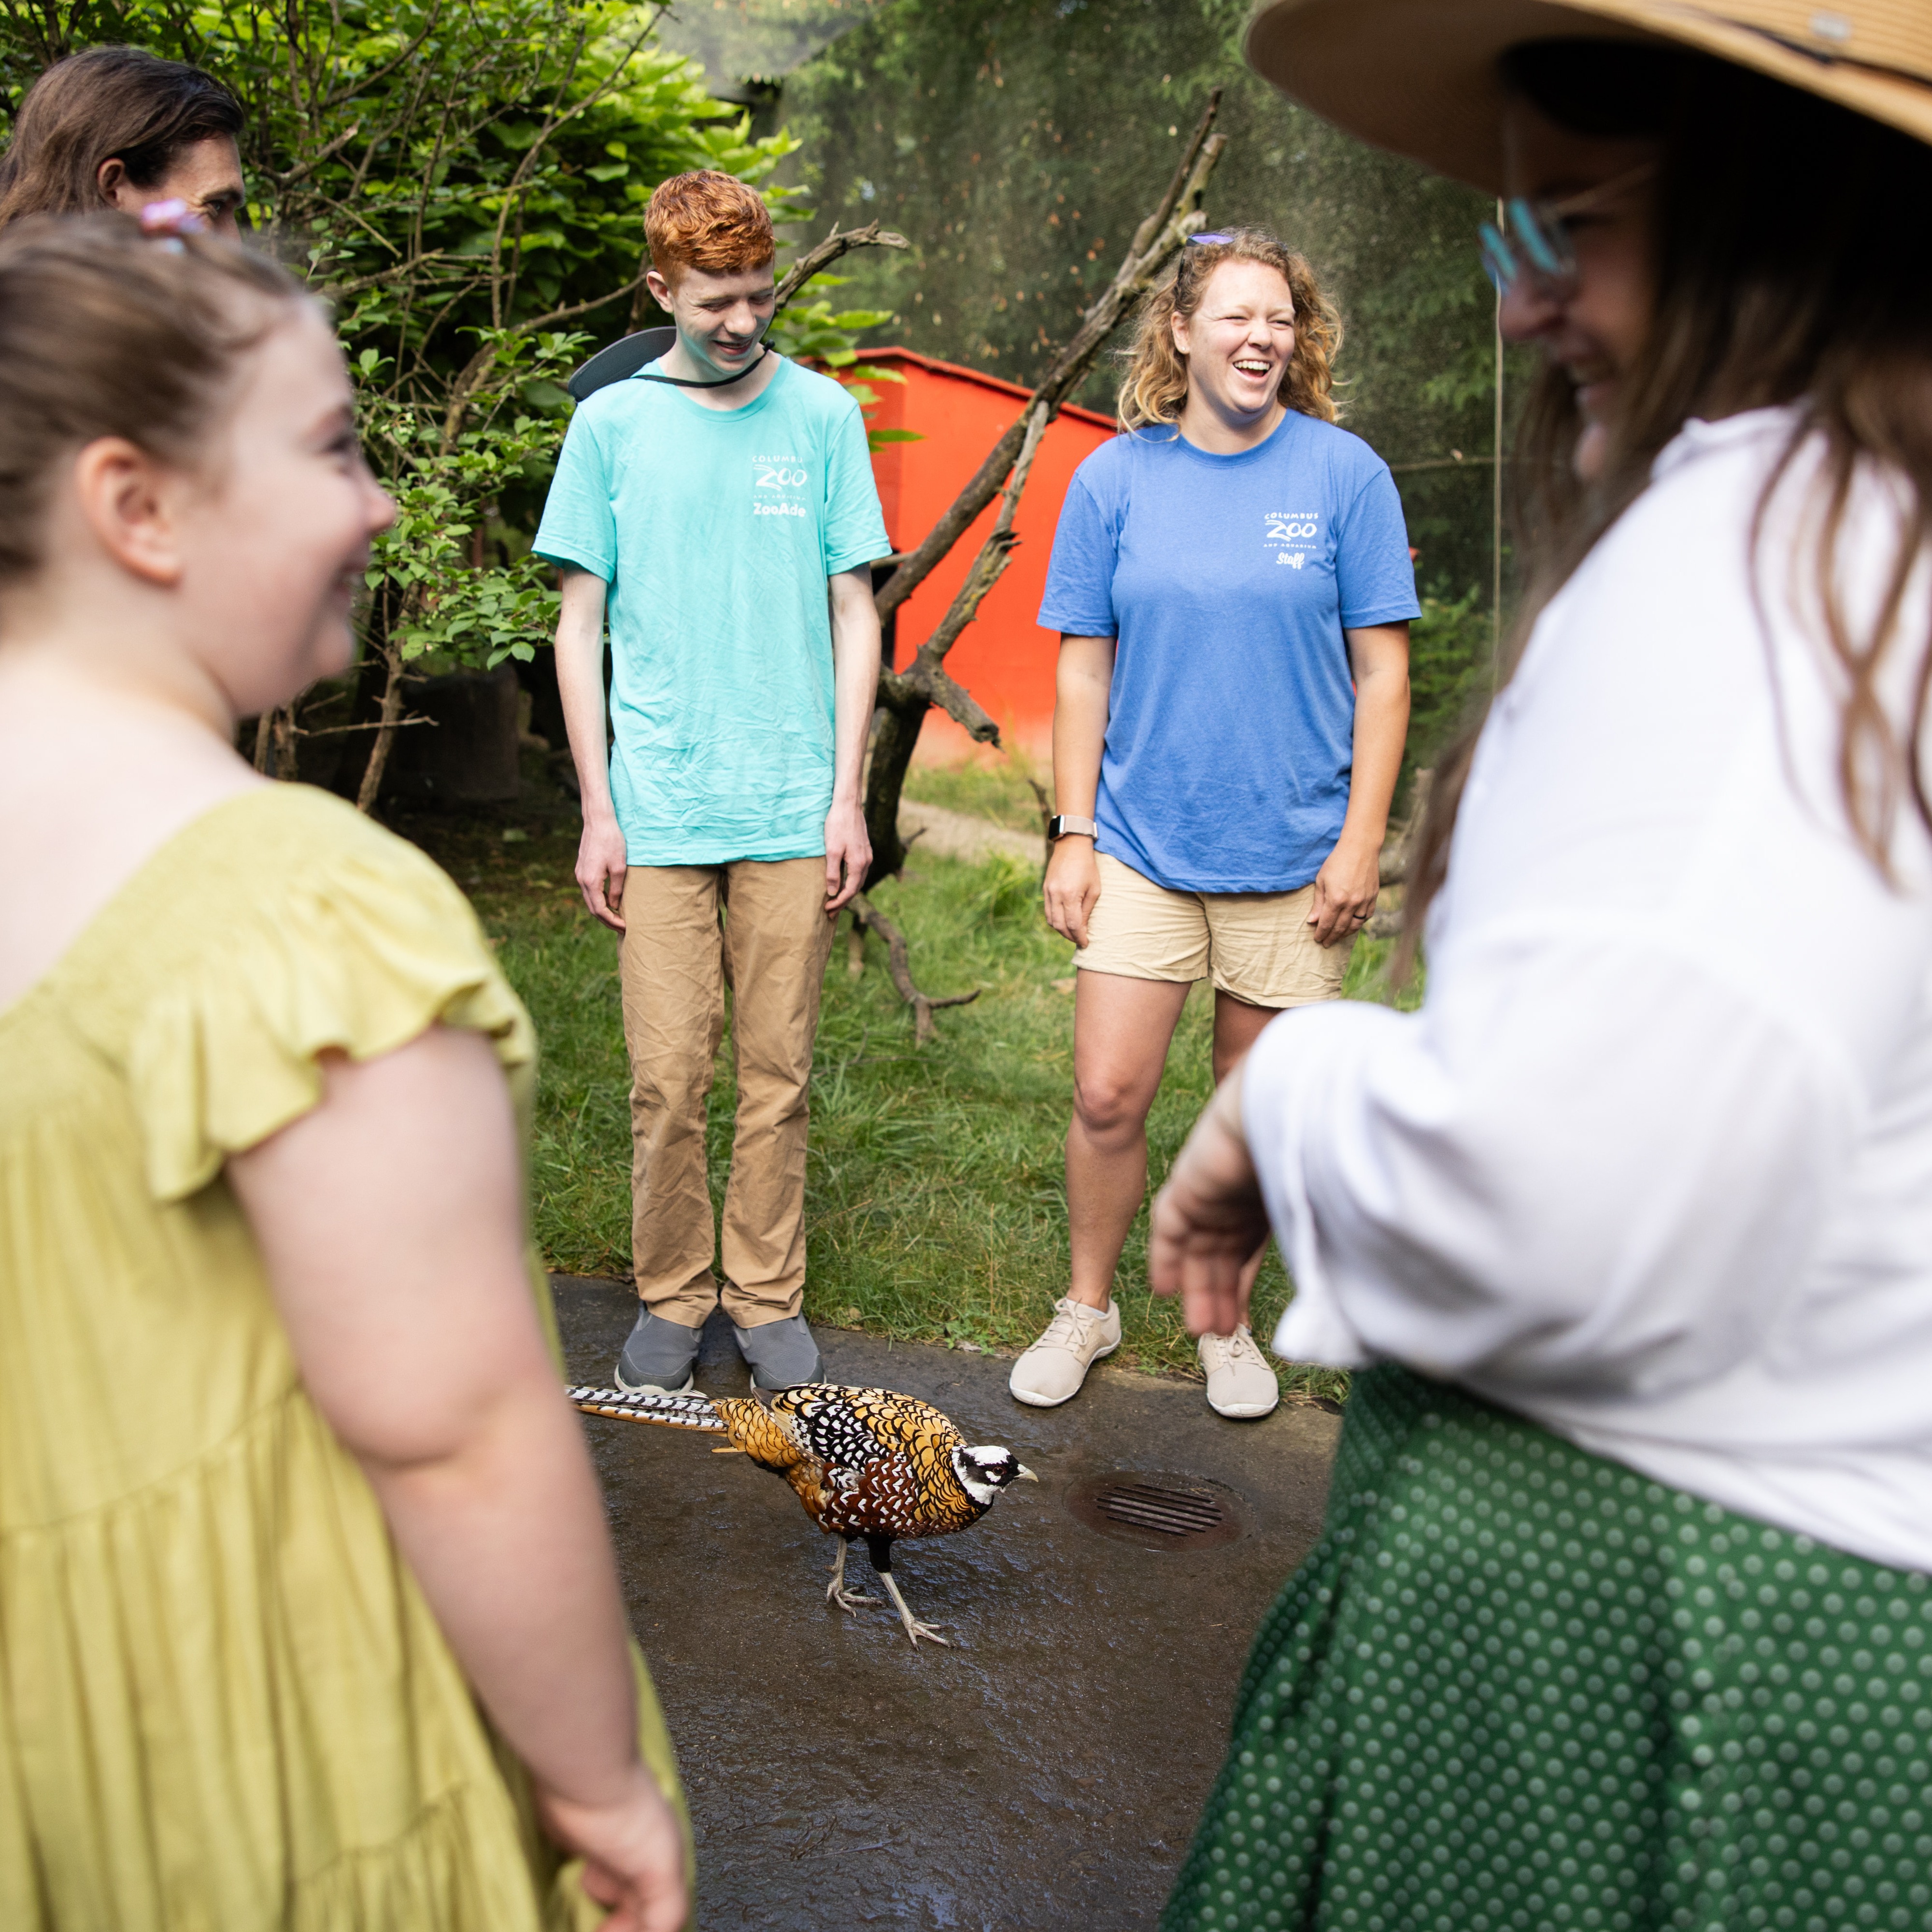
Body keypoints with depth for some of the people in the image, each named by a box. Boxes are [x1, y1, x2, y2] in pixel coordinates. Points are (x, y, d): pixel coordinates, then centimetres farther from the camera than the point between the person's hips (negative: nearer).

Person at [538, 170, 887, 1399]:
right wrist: (598, 810, 1)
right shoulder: (611, 422, 5)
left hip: (792, 811, 0)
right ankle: (672, 1298, 20)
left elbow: (855, 615, 7)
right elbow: (582, 627, 6)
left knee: (778, 1075, 6)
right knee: (667, 1079, 3)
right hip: (657, 810, 0)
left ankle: (768, 1298, 21)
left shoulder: (824, 415, 6)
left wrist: (848, 795, 1)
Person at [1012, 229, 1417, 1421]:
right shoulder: (1116, 479, 2)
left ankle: (1229, 1323, 30)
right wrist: (1075, 834, 1)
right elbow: (1085, 668, 5)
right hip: (1142, 844, 1)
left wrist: (1361, 843, -7)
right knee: (1108, 1098, 1)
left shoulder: (1346, 474, -3)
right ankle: (1088, 1310, 25)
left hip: (1290, 856, -1)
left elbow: (1381, 669, -1)